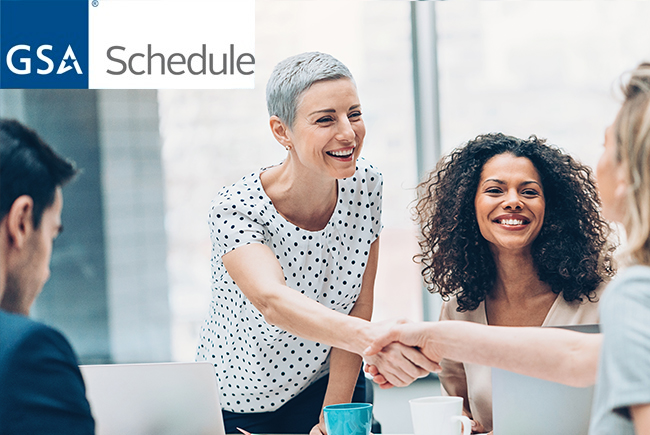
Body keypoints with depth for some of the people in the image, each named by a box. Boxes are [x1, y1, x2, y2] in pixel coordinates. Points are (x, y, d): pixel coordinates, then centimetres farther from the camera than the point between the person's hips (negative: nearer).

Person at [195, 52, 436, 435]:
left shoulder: (365, 185, -11)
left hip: (328, 385, 3)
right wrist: (370, 338, -59)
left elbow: (359, 305, -8)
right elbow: (273, 301, -43)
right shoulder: (235, 211, -26)